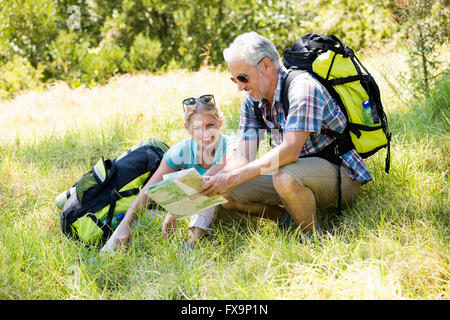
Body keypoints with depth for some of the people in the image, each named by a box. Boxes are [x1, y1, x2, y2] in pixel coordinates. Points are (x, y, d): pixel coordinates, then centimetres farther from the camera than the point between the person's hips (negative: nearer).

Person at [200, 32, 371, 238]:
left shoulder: (302, 86, -22)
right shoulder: (252, 101, 3)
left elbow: (290, 151, -32)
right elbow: (243, 158, -2)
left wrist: (233, 178, -33)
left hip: (340, 174, -7)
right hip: (301, 171, 8)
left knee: (285, 176, -37)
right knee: (231, 190, -8)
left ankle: (313, 236, -13)